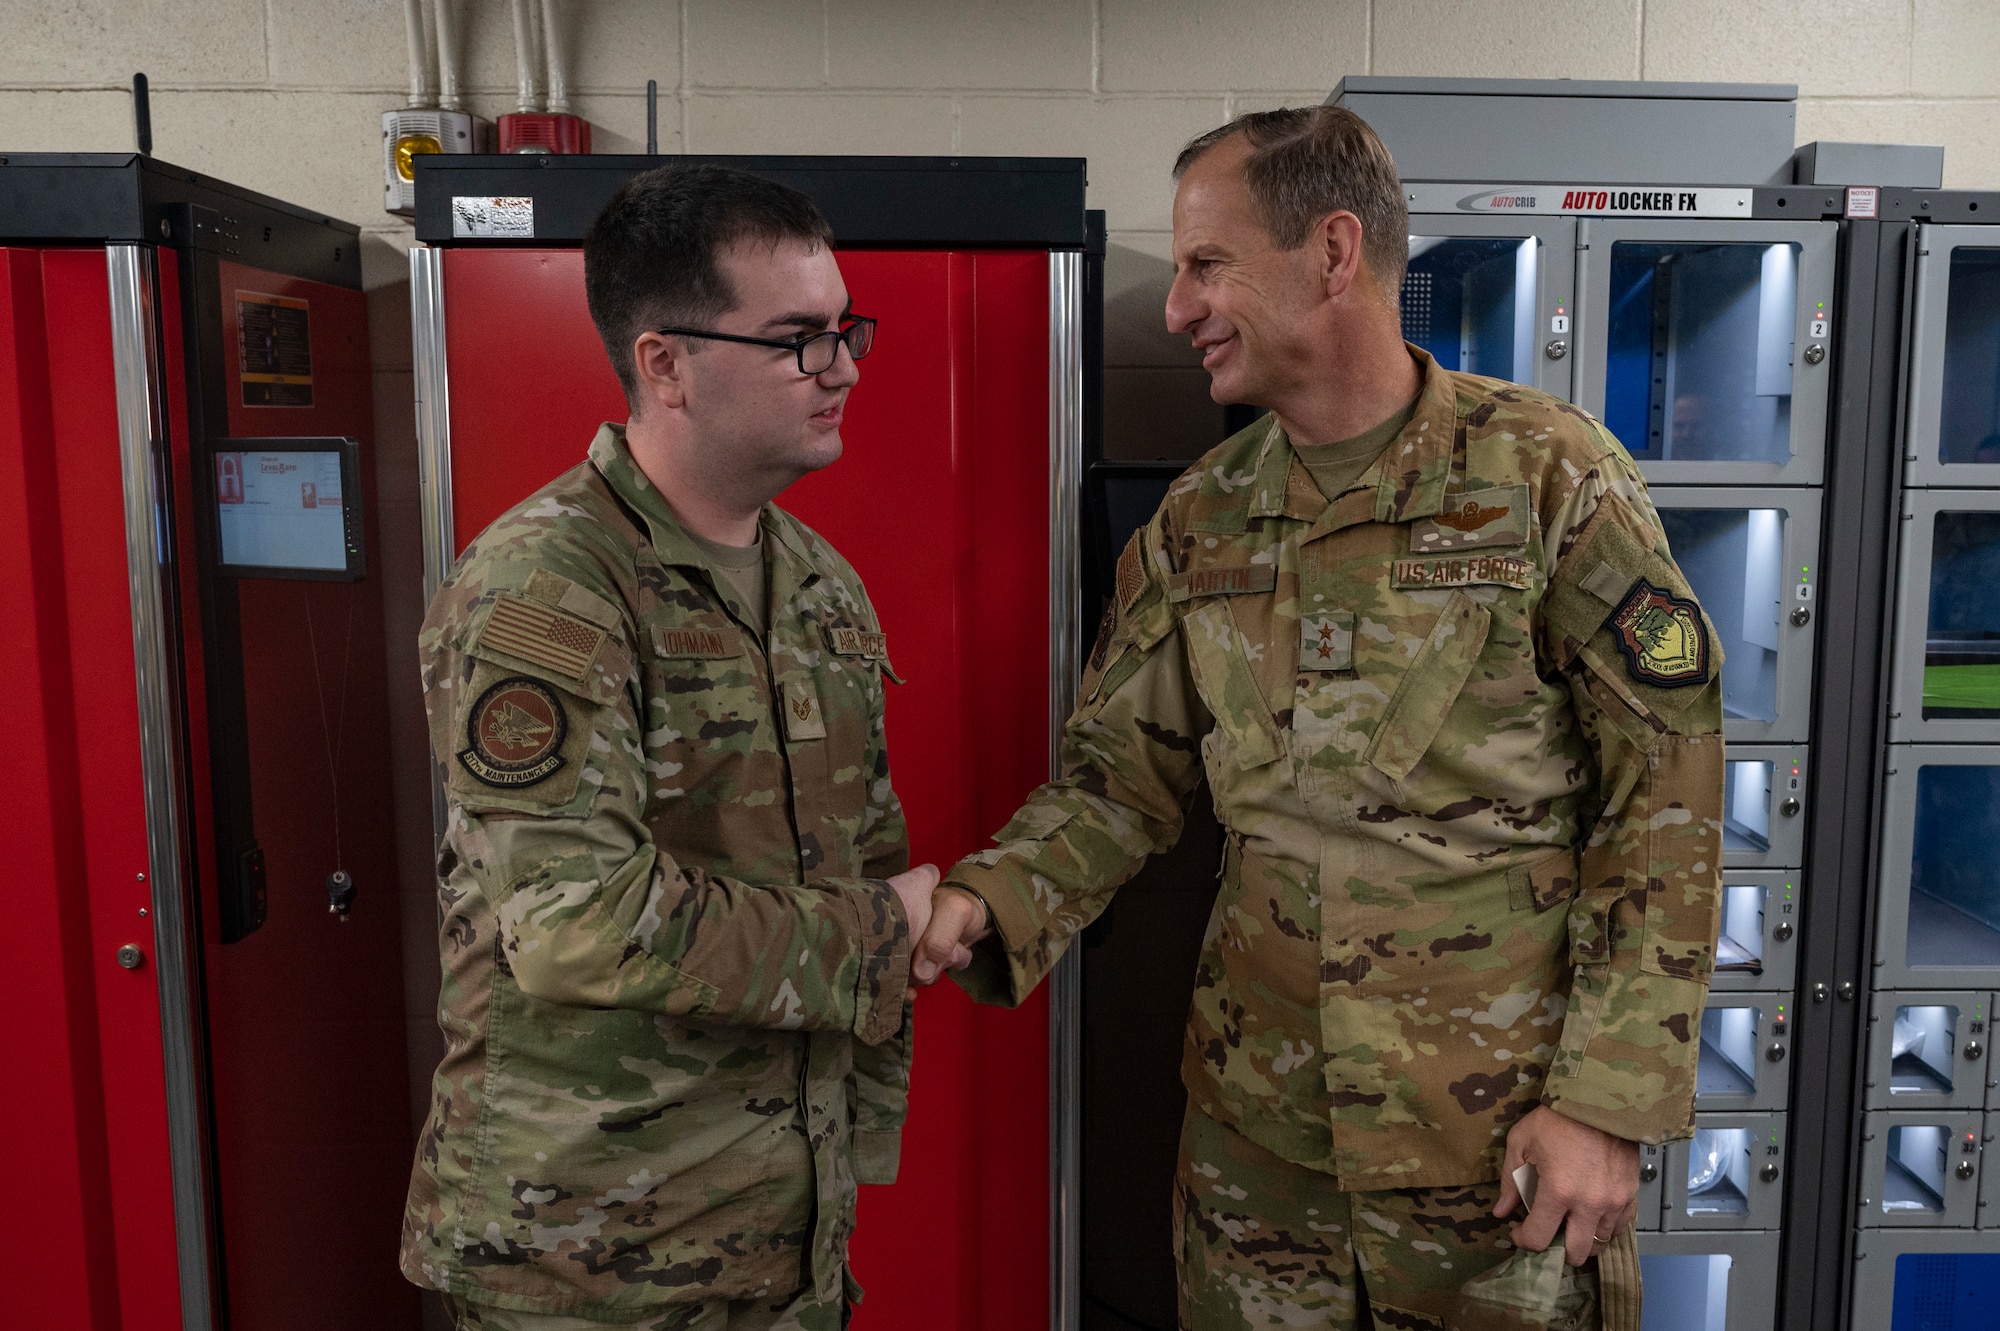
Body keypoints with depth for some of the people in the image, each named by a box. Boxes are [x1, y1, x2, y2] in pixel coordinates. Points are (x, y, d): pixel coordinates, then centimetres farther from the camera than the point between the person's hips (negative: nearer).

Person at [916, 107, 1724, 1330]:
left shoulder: (1549, 478, -11)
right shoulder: (1200, 523, 2)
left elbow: (1665, 808, -10)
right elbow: (1120, 777, 5)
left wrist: (1610, 1101, -12)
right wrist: (995, 899, -13)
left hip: (1500, 1125, -3)